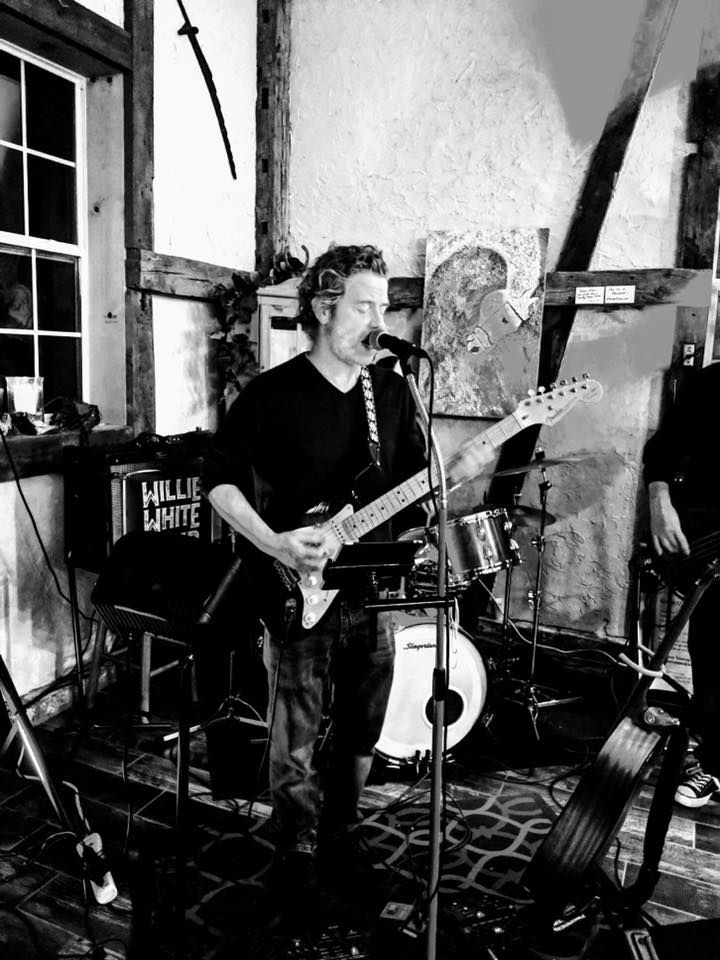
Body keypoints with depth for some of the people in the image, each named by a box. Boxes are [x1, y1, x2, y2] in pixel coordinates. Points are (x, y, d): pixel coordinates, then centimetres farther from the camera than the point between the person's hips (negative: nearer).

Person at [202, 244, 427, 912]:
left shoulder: (392, 391, 5)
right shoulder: (272, 394, -9)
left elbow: (418, 479, 11)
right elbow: (219, 479, -7)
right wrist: (273, 544, -19)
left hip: (373, 591, 5)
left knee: (362, 733, 18)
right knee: (295, 744, 7)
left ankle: (340, 839, 42)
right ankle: (299, 857, 33)